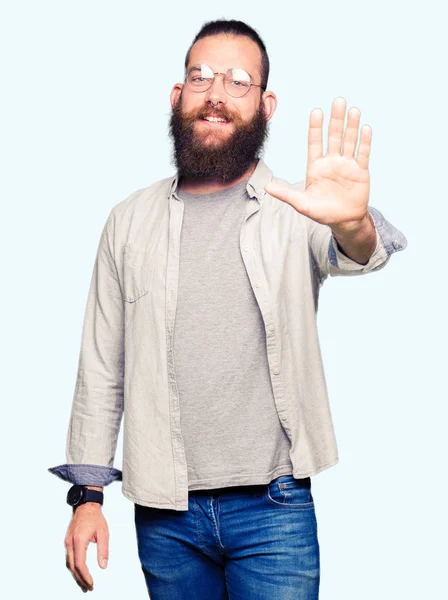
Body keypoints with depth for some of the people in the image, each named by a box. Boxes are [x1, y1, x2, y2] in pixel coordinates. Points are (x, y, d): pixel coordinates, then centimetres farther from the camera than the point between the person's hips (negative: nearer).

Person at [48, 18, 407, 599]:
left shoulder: (298, 207, -2)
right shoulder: (131, 220, 5)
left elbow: (353, 255, -25)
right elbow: (101, 367, 7)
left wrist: (353, 224, -49)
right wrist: (87, 494, 3)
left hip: (274, 509, -2)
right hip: (164, 512, 2)